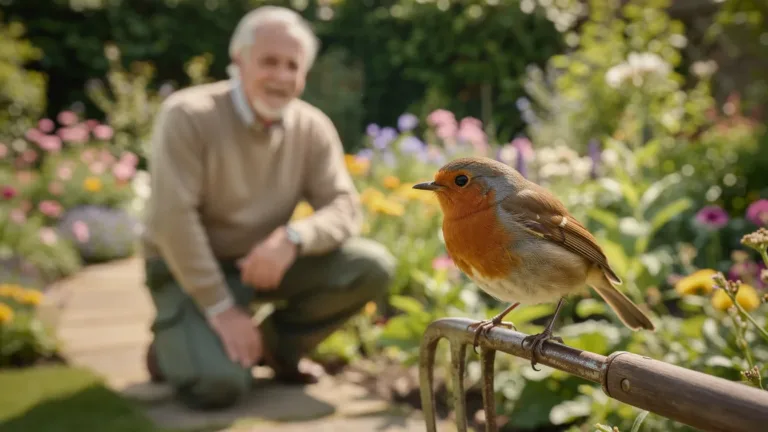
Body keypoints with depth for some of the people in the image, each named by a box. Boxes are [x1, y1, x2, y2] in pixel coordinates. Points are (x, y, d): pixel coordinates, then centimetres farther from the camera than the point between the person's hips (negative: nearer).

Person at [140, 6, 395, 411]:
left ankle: (275, 344, 6)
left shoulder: (313, 127, -5)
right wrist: (222, 310, -24)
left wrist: (292, 238, -31)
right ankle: (171, 346, 9)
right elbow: (173, 218, -23)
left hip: (265, 262, 5)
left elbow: (345, 209, -9)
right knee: (220, 384, -28)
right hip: (189, 269, -5)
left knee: (372, 266, -15)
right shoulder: (188, 115, -19)